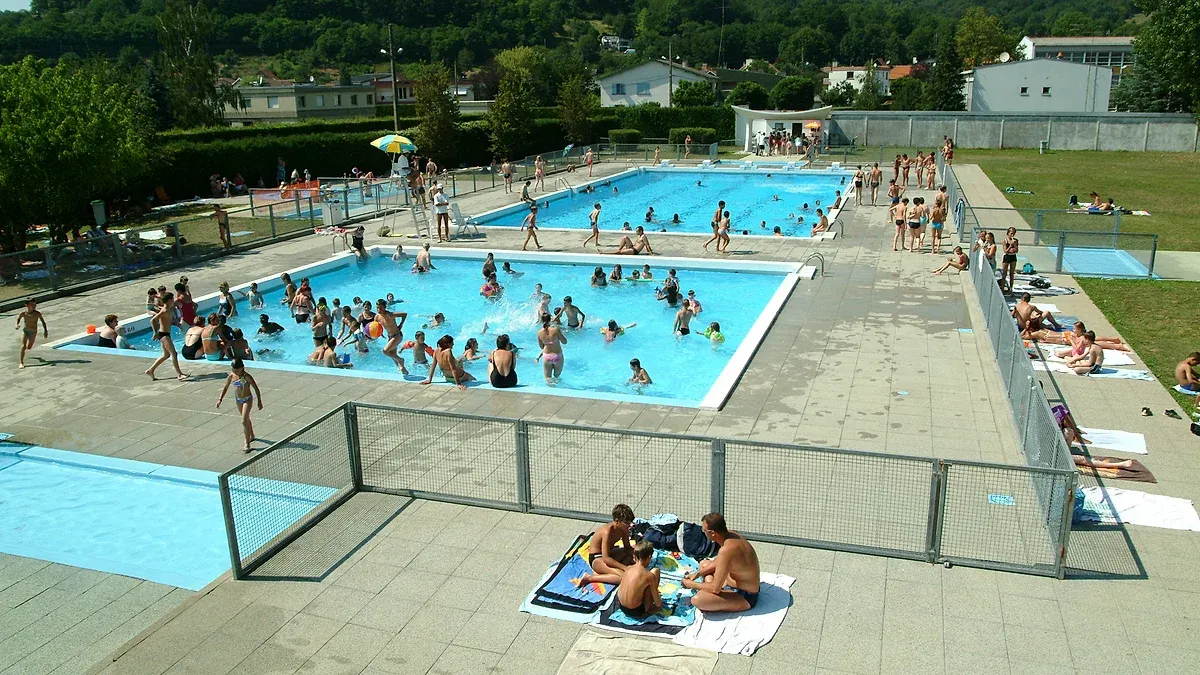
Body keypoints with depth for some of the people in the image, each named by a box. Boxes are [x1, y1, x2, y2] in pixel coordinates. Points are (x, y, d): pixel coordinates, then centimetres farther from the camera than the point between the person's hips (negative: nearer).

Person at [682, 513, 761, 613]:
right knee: (704, 564, 23)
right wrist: (697, 574, 9)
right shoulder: (730, 534, -4)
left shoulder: (727, 550, -32)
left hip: (744, 597, -10)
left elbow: (715, 588, -27)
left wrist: (691, 584, -11)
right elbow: (718, 562, 16)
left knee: (697, 600, -31)